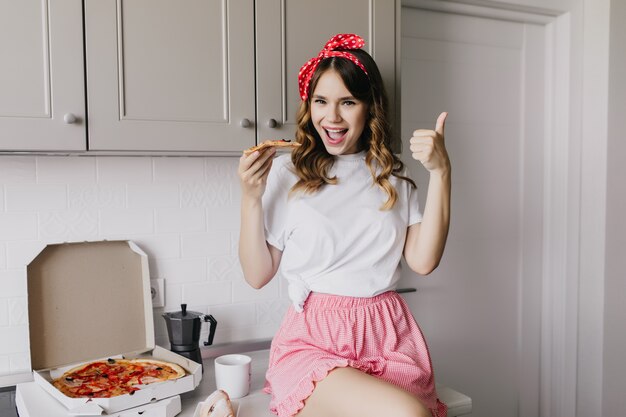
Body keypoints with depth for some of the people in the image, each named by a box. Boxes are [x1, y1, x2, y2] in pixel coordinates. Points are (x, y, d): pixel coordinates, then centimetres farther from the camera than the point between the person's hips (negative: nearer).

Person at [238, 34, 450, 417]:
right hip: (314, 341, -2)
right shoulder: (285, 173, 3)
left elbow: (423, 261, 0)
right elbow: (258, 275, 2)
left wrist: (440, 172, -5)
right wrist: (251, 198, -10)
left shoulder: (392, 176, 12)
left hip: (389, 341, 3)